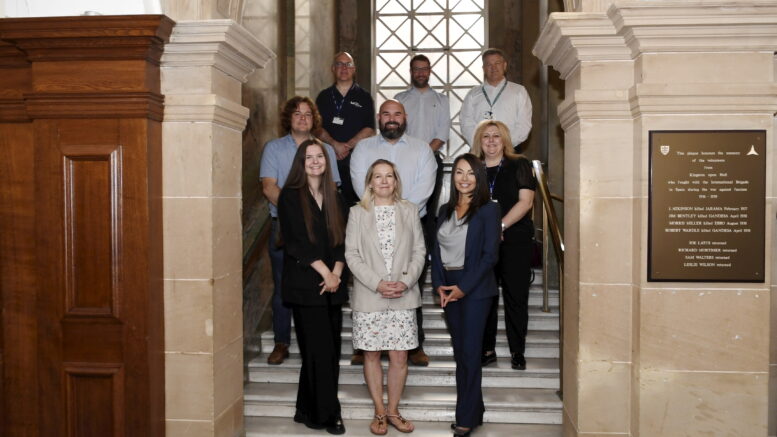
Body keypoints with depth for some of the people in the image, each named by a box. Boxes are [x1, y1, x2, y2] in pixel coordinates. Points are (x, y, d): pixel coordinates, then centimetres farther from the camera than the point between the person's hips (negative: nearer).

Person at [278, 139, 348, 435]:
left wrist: (337, 272, -6)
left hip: (332, 285, 5)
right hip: (305, 285, -5)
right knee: (320, 350, -5)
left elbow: (342, 240, 10)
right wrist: (324, 273, -12)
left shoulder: (334, 198, 15)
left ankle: (309, 411, 16)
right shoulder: (290, 196, 0)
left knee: (330, 351, 5)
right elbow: (296, 242, -8)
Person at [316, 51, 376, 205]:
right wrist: (335, 144, -12)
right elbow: (317, 127, 5)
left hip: (356, 157, -1)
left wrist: (348, 146, -10)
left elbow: (369, 128, 2)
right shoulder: (323, 97, 14)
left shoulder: (364, 96, 10)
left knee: (354, 200, -6)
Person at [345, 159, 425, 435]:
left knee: (400, 356, 3)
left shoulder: (409, 211, 7)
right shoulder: (358, 213, 2)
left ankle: (393, 410, 19)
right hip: (368, 297, -1)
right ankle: (379, 412, 19)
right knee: (372, 354, 6)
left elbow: (419, 251, 5)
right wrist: (377, 284, -13)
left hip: (403, 296, 1)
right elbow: (351, 254, -3)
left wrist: (406, 282, -10)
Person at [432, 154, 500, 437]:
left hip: (474, 288, -6)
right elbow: (436, 251, 10)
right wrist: (439, 284, -4)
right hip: (448, 289, 6)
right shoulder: (445, 211, 13)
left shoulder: (488, 210, -4)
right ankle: (473, 410, 21)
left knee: (470, 352, -3)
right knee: (459, 351, 10)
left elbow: (490, 255, -10)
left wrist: (464, 287, -14)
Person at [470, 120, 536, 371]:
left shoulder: (519, 166, 4)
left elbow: (525, 201, -6)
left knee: (516, 296, 1)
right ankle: (487, 350, 12)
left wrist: (500, 226, -16)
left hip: (515, 240, -2)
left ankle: (517, 352, 11)